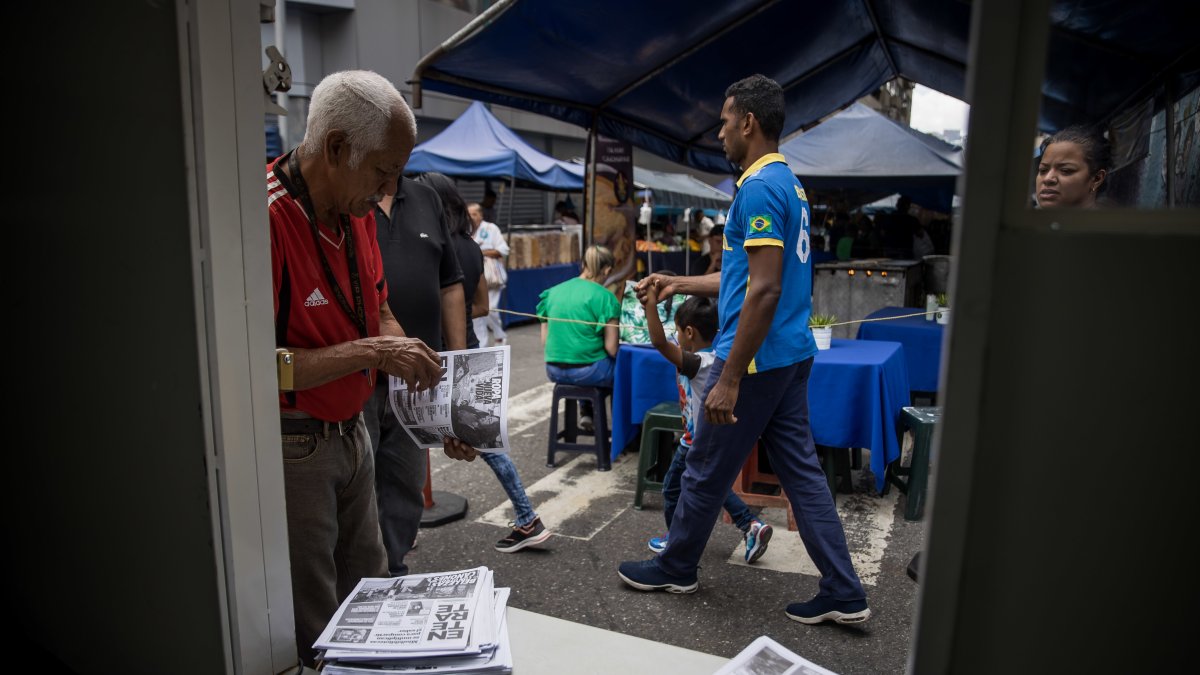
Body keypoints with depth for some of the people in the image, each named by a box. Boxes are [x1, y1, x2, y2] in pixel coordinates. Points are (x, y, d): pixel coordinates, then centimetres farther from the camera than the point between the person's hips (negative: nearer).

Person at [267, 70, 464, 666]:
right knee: (315, 637, 10)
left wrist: (432, 387, 4)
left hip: (351, 433, 8)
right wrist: (369, 353, -25)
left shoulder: (357, 212, 4)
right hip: (292, 451, -8)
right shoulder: (265, 218, -24)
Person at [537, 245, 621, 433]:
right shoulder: (604, 297, -12)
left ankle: (586, 413, 33)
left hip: (554, 371, 6)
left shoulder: (552, 292, 4)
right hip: (588, 372, -5)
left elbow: (544, 341, 8)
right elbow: (611, 349, -12)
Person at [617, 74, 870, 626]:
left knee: (706, 470, 8)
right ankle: (843, 593, 20)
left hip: (758, 358, -10)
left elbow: (764, 289, -24)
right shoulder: (788, 183, 16)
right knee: (800, 469, 13)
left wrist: (729, 379, -22)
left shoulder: (759, 187, -17)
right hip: (792, 353, 10)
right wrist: (682, 284, 24)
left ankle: (675, 567, 28)